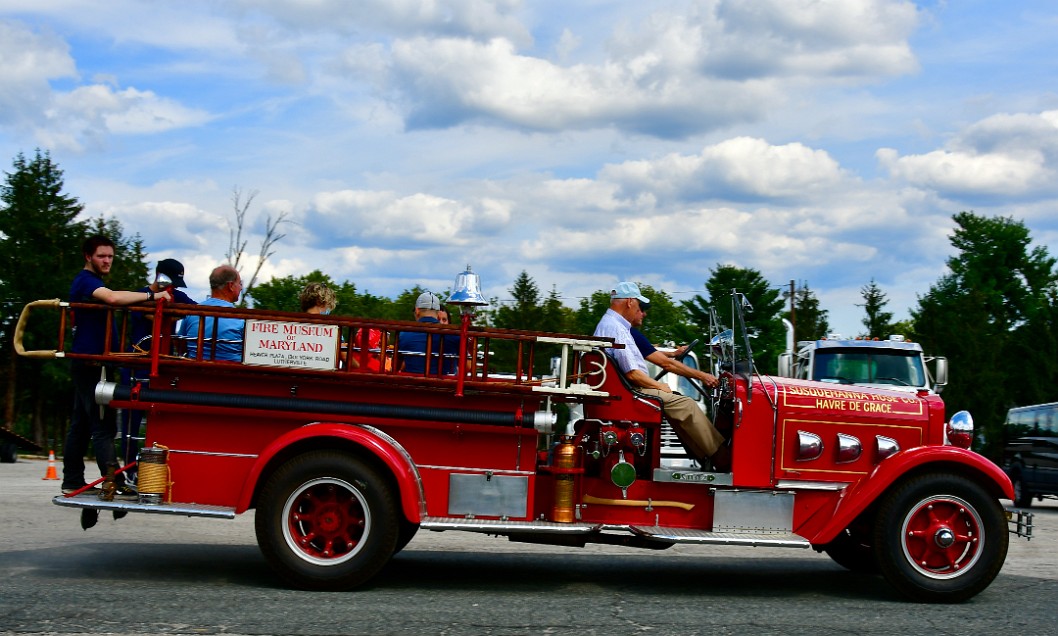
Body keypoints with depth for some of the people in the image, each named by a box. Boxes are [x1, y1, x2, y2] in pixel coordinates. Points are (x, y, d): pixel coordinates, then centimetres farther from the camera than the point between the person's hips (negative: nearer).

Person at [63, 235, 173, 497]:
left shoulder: (89, 282, 21)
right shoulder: (86, 280, -12)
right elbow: (112, 297, -32)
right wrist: (151, 296, -32)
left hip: (87, 363, 11)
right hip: (92, 362, -11)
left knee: (81, 422, 11)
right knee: (103, 424, -14)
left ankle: (72, 480, 15)